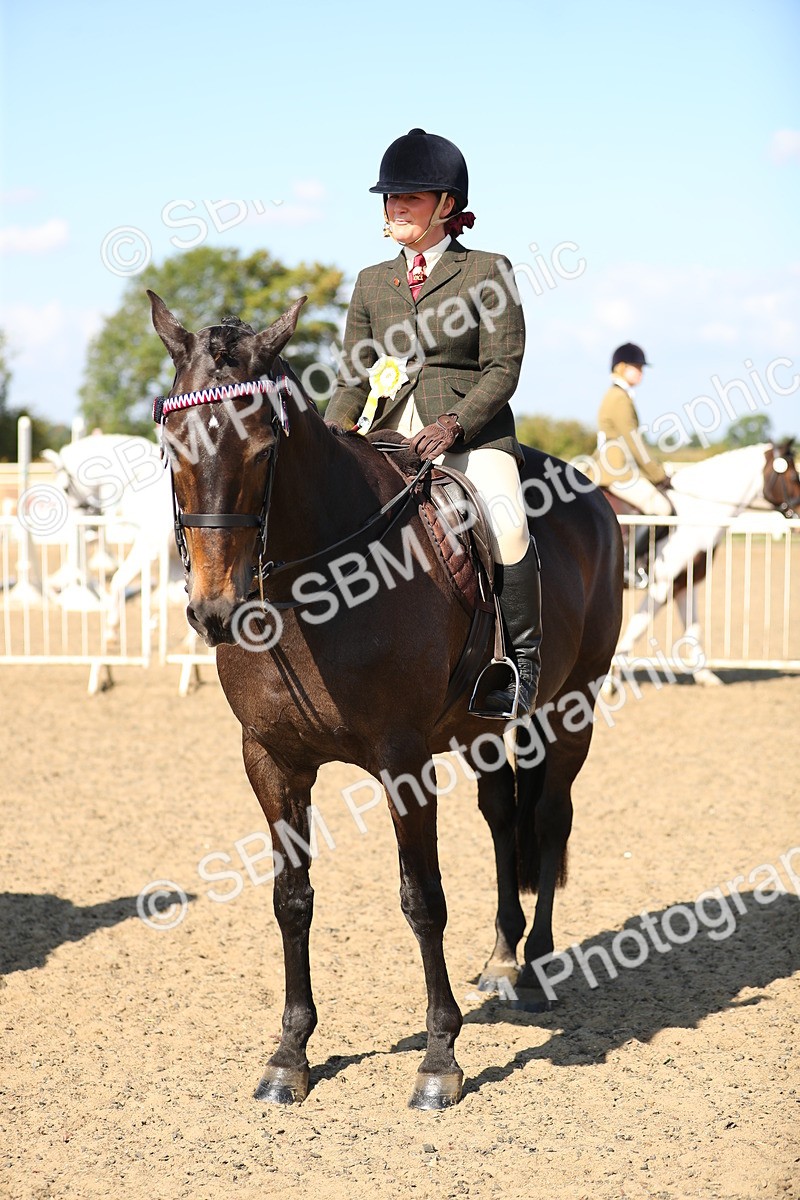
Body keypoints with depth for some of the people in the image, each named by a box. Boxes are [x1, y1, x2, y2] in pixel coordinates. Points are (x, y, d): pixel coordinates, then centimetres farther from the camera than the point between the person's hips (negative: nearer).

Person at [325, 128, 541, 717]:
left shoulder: (487, 271, 3)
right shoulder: (372, 282, 17)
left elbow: (503, 368, -4)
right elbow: (354, 379, 16)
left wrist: (455, 424, -19)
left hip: (473, 433, -5)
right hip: (388, 437, 5)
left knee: (506, 524, -31)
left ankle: (523, 660, -19)